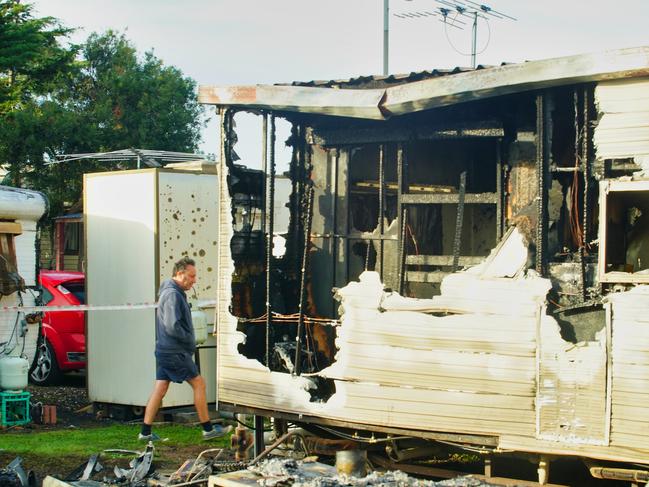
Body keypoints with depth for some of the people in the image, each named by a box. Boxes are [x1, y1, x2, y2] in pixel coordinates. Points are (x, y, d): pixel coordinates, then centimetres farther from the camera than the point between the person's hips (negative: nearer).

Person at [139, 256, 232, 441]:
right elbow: (173, 327, -25)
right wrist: (190, 340, -12)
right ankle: (208, 429, 6)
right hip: (175, 352, -10)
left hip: (164, 350, 10)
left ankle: (145, 432, 10)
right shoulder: (172, 294, -18)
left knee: (160, 388, 9)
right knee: (199, 383, -1)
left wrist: (188, 340, 13)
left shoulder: (174, 293, 16)